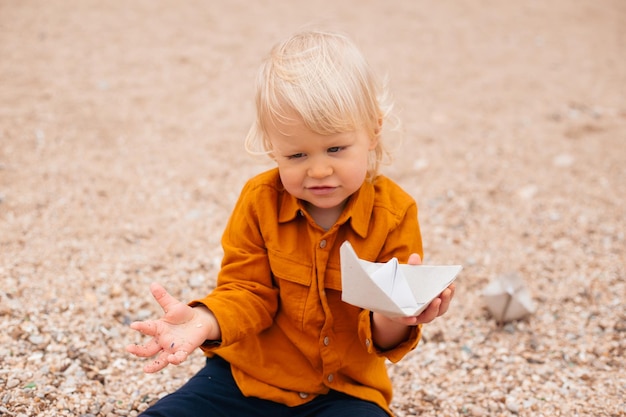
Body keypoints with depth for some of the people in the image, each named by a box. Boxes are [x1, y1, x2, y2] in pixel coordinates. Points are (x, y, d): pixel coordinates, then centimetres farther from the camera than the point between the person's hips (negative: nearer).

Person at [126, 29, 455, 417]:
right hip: (248, 376, 1)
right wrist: (205, 321, -29)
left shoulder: (395, 214, -12)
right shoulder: (260, 200, -8)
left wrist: (393, 319, -36)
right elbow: (246, 291, -7)